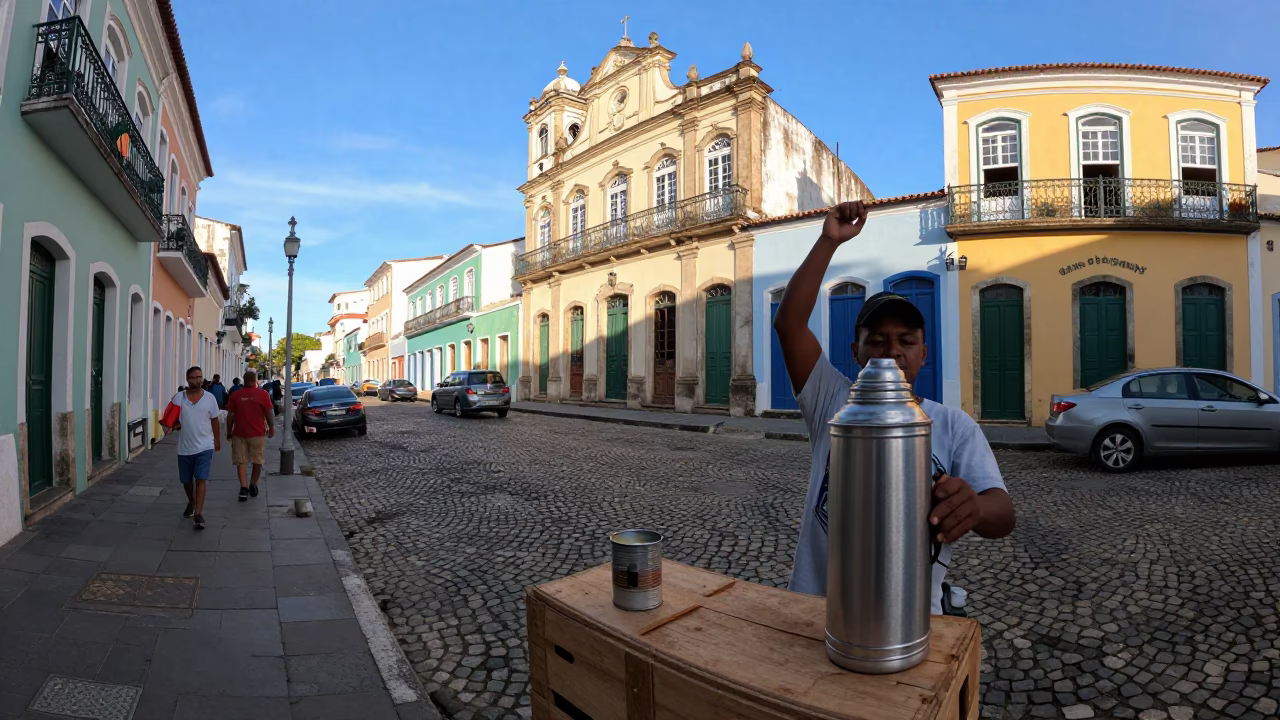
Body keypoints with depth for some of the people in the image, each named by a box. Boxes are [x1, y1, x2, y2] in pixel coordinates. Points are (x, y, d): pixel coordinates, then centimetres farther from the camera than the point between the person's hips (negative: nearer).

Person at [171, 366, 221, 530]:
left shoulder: (210, 397, -2)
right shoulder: (178, 397, -2)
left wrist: (217, 439, 12)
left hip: (204, 447, -2)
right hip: (185, 448, 2)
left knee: (201, 480, -10)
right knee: (186, 481, 17)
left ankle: (199, 514, -8)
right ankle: (191, 503, 44)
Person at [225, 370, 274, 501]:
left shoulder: (235, 394, 0)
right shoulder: (262, 394, -5)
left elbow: (230, 415, 2)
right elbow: (269, 414, -3)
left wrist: (229, 432, 12)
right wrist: (272, 428, 10)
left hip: (239, 433, 1)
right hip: (258, 433, -1)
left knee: (240, 461, 6)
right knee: (258, 461, 13)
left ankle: (244, 487, -5)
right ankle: (253, 485, 19)